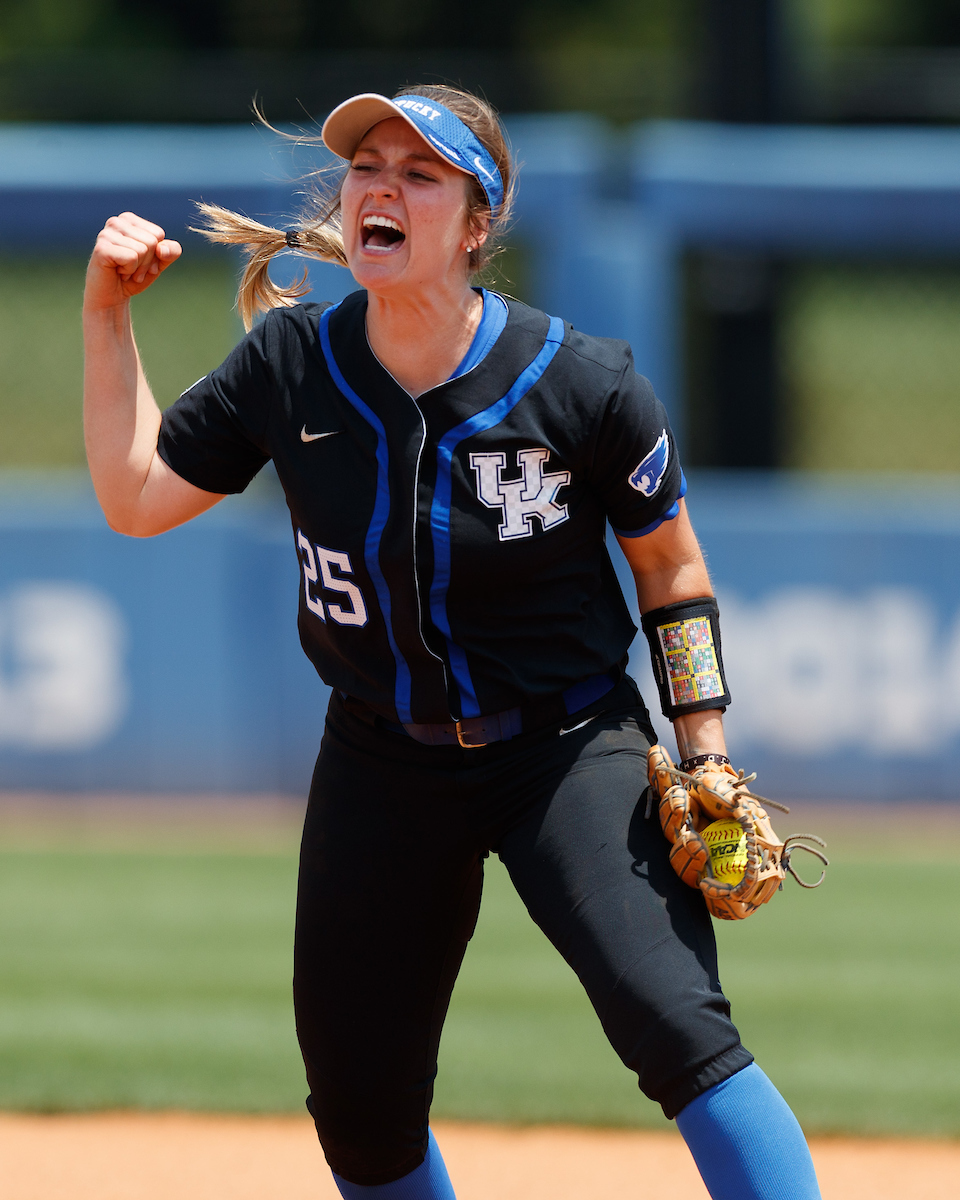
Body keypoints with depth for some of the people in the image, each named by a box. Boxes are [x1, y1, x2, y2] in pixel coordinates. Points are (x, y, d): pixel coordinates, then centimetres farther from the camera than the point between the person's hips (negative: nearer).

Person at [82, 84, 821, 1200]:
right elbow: (135, 496, 3)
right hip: (382, 765, 4)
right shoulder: (291, 364, -7)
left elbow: (671, 567, -2)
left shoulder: (583, 385, -16)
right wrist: (107, 313, -3)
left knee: (676, 1026, -25)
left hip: (572, 751, -4)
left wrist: (707, 765, -7)